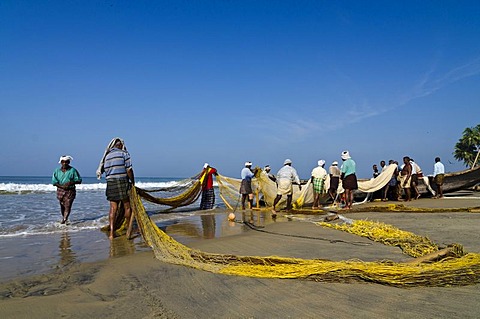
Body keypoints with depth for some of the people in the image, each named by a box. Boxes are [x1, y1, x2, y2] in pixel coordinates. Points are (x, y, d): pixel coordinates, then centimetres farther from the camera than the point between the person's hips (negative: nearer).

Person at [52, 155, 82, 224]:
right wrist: (61, 186, -15)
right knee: (62, 206, 11)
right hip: (60, 190, 3)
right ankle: (63, 217, 29)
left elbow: (79, 180, -1)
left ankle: (65, 219, -13)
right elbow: (54, 181, 1)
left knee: (68, 205, -12)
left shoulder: (73, 170, -1)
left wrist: (71, 182, -19)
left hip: (70, 191, -3)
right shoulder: (57, 171, 6)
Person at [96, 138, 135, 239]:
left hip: (110, 183, 5)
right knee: (127, 206, 8)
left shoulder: (107, 156, 14)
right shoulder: (124, 153, -2)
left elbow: (105, 171, 12)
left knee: (113, 208, 5)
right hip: (122, 182, -5)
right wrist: (132, 182, 0)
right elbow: (129, 170, -8)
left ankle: (112, 232, 1)